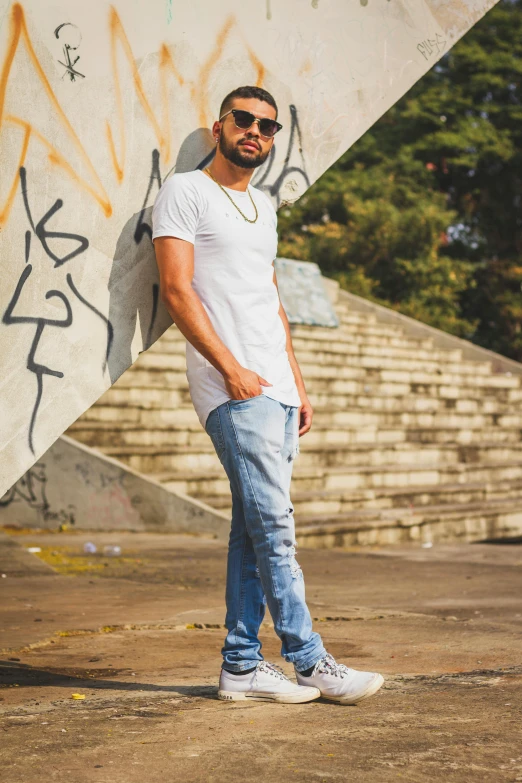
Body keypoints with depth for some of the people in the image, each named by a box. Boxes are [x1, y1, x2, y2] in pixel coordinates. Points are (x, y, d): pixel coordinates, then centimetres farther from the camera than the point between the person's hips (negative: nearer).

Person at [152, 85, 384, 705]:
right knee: (274, 526, -10)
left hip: (276, 389, 8)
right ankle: (311, 664, -7)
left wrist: (296, 380, 17)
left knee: (255, 528, 6)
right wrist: (232, 369, -17)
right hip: (234, 390, -8)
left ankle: (242, 666, 9)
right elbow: (177, 290, -10)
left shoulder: (263, 205, 23)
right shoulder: (185, 192, 0)